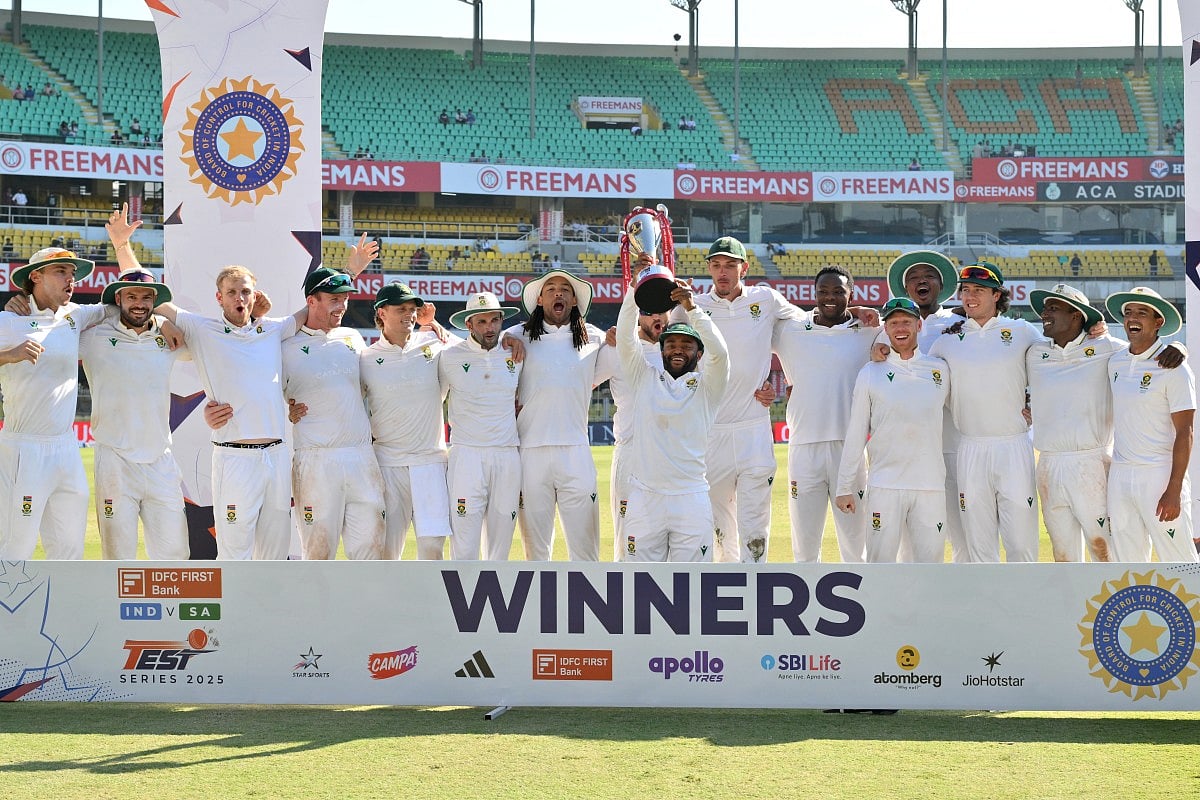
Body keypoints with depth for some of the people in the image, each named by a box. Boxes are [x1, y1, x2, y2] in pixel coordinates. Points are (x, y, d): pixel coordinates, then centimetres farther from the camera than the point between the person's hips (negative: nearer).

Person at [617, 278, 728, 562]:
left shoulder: (706, 386, 7)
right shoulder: (645, 378, 12)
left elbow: (719, 351, -11)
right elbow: (625, 338, 0)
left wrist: (691, 307, -21)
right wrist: (635, 289, -12)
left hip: (691, 498, -1)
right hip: (644, 497, 1)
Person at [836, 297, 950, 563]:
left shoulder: (940, 370, 10)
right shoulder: (871, 373, 6)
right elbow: (855, 434, 6)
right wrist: (845, 487, 4)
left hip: (930, 484, 2)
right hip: (884, 486, -1)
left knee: (929, 562, 1)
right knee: (881, 564, -3)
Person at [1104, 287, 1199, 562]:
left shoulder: (1174, 369, -8)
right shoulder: (1115, 363, 10)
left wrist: (1174, 491, -17)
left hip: (1159, 476, -6)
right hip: (1120, 475, 6)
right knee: (1129, 565, 9)